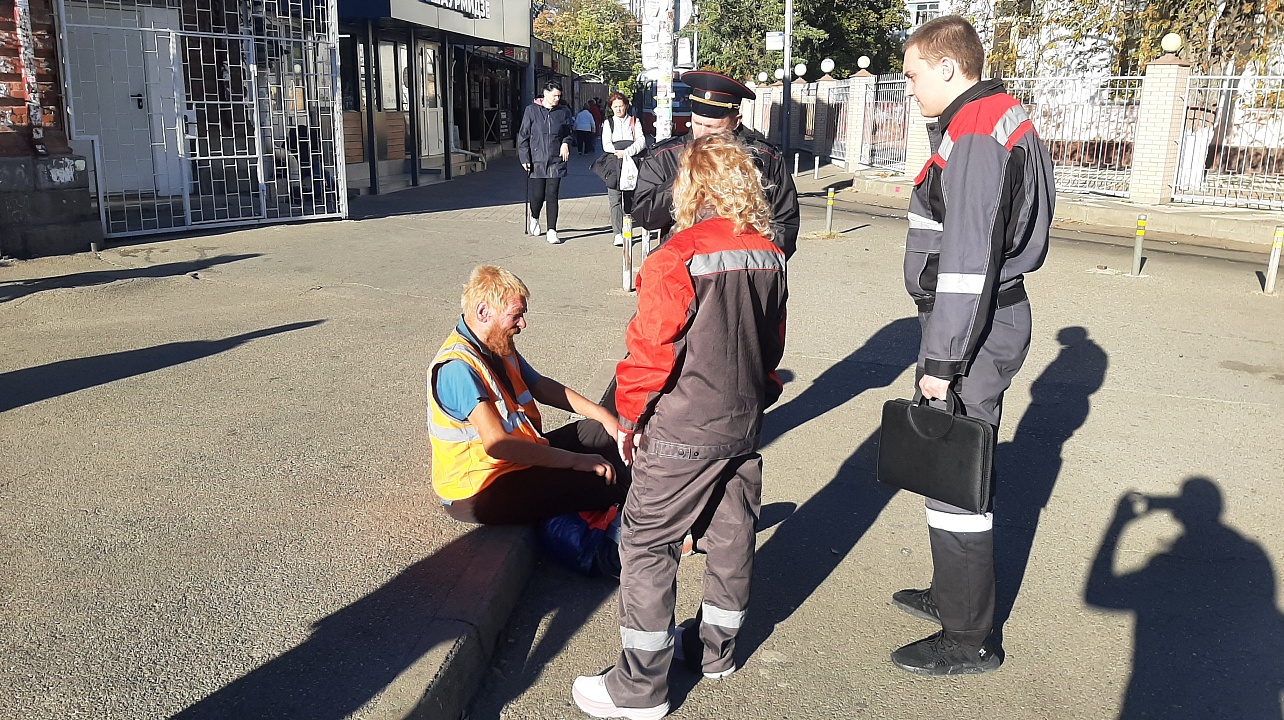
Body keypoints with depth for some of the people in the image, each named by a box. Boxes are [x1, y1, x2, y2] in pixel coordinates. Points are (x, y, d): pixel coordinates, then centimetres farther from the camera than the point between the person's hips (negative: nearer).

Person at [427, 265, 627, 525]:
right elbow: (497, 443, -33)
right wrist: (576, 461, -29)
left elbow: (542, 387, 17)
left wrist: (602, 415, 7)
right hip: (479, 494, -10)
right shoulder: (456, 368, -26)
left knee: (599, 432, 9)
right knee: (598, 483, -24)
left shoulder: (500, 347, 4)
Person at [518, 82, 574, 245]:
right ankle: (534, 217, 33)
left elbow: (569, 132, 20)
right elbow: (523, 136, 2)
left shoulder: (564, 112, 6)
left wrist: (566, 143, -2)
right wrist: (524, 158, -5)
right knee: (537, 195, 0)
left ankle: (552, 231, 2)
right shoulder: (532, 110, 1)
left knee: (552, 196, -2)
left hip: (556, 160, 1)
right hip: (536, 161, -1)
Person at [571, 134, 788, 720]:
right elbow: (773, 343, 11)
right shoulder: (770, 256, 2)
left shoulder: (678, 258, -18)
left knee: (647, 544, 3)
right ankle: (716, 650, 37)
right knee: (733, 535, 18)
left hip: (684, 430, -7)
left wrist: (630, 415, -2)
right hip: (746, 425, 7)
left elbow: (651, 349, -16)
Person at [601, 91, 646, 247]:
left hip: (631, 165, 1)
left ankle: (627, 230, 16)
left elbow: (641, 141, -3)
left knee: (630, 199, 5)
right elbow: (606, 145, 2)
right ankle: (618, 234, -18)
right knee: (615, 200, -12)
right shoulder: (608, 123, 13)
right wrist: (618, 153, -15)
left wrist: (626, 152, -17)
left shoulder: (634, 122, 11)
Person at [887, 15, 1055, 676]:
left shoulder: (974, 139, -18)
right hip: (991, 321, 11)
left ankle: (969, 640, 11)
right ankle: (953, 595, 37)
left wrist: (941, 358, -21)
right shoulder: (1001, 121, 16)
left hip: (974, 330, -11)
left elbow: (969, 260, -24)